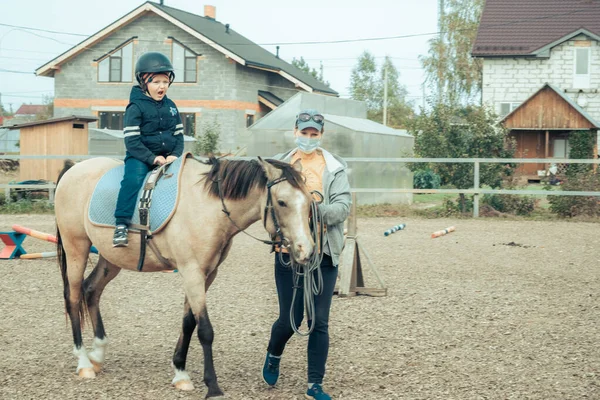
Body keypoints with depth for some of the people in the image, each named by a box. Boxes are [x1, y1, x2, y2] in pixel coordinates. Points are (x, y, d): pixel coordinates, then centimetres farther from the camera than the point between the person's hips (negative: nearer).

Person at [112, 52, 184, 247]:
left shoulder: (171, 106, 13)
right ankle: (121, 225, -34)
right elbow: (132, 141, -11)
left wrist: (175, 154, -5)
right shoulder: (136, 107, -6)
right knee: (133, 180, -32)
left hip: (167, 157, 6)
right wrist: (152, 158, -21)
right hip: (140, 157, -5)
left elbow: (179, 135, 14)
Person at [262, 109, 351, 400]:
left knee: (319, 321, 0)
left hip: (324, 253, 0)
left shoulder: (334, 168, 0)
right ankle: (273, 356, 37)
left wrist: (318, 210, -26)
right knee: (290, 318, 5)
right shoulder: (279, 165, 5)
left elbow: (344, 206, -8)